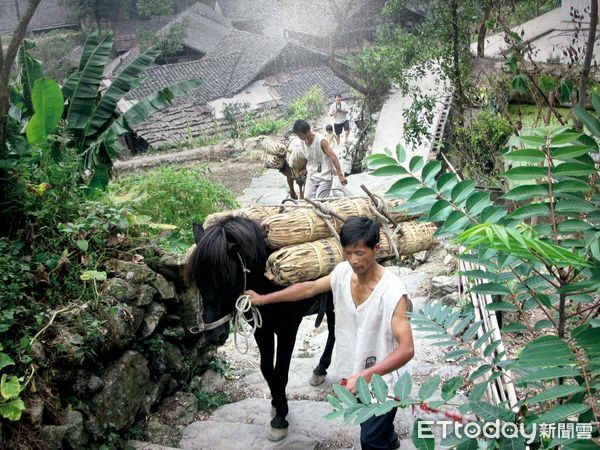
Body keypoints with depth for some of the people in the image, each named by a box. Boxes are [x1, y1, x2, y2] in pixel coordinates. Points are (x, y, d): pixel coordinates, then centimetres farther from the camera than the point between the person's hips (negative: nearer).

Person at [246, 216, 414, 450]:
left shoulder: (393, 292, -31)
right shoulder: (342, 272, -13)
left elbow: (406, 349, -34)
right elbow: (309, 288, 3)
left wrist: (367, 375, -46)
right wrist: (264, 299, 6)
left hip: (382, 380, -6)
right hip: (355, 373, 7)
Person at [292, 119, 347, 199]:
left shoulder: (321, 140, -19)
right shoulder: (303, 141, 0)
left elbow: (333, 157, -21)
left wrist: (340, 175, -25)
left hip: (324, 178, -6)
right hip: (311, 176, 6)